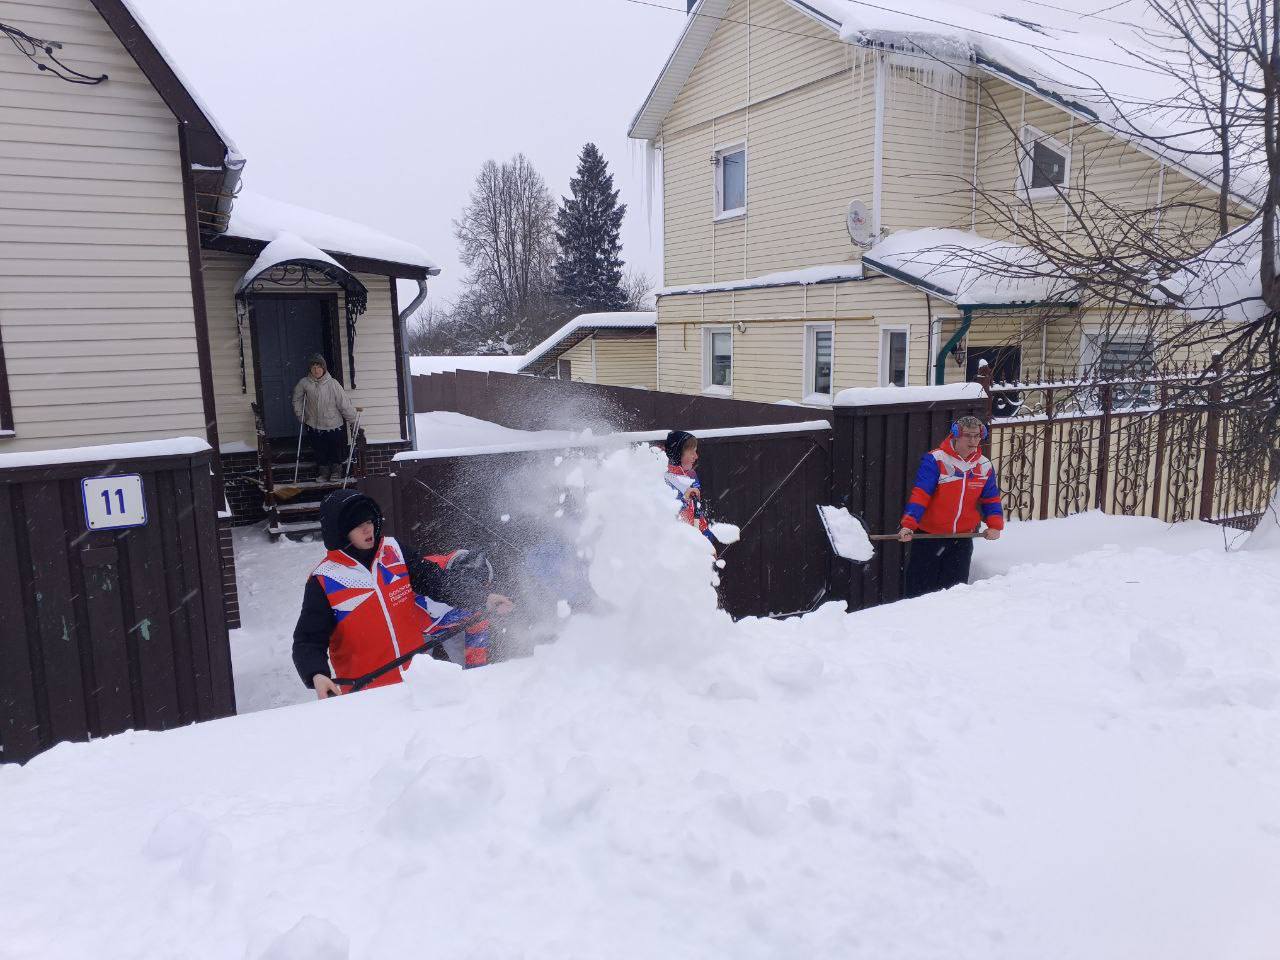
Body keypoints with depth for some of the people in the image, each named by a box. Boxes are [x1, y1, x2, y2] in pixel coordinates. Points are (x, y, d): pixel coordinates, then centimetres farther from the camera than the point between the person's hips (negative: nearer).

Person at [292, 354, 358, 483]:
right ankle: (323, 472, 36)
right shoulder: (304, 383, -8)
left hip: (334, 425, -2)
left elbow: (344, 403, -13)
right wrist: (301, 416, 9)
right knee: (319, 453, 14)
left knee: (336, 452, 13)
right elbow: (297, 399, 10)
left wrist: (353, 421, -9)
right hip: (314, 426, 2)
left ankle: (336, 470, 38)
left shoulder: (333, 384, -16)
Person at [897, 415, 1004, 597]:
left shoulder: (985, 466, 4)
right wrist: (908, 524, -29)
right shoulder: (935, 460, -13)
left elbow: (991, 499, 13)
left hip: (963, 537, 4)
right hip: (929, 534, -4)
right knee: (920, 586, 3)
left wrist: (995, 525, -2)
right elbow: (919, 495, -19)